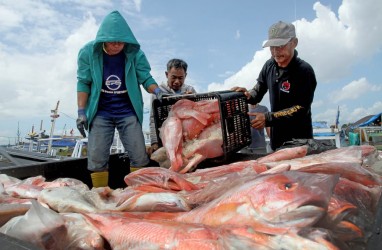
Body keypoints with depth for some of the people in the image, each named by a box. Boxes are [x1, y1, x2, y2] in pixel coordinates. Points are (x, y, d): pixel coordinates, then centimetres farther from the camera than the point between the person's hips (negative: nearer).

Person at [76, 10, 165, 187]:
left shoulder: (135, 53, -9)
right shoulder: (88, 52, -7)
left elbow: (146, 78, -6)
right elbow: (83, 83, -3)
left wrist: (157, 91, -27)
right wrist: (81, 112, -8)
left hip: (128, 112, 0)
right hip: (100, 112, 0)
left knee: (139, 156, -2)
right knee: (96, 157, 0)